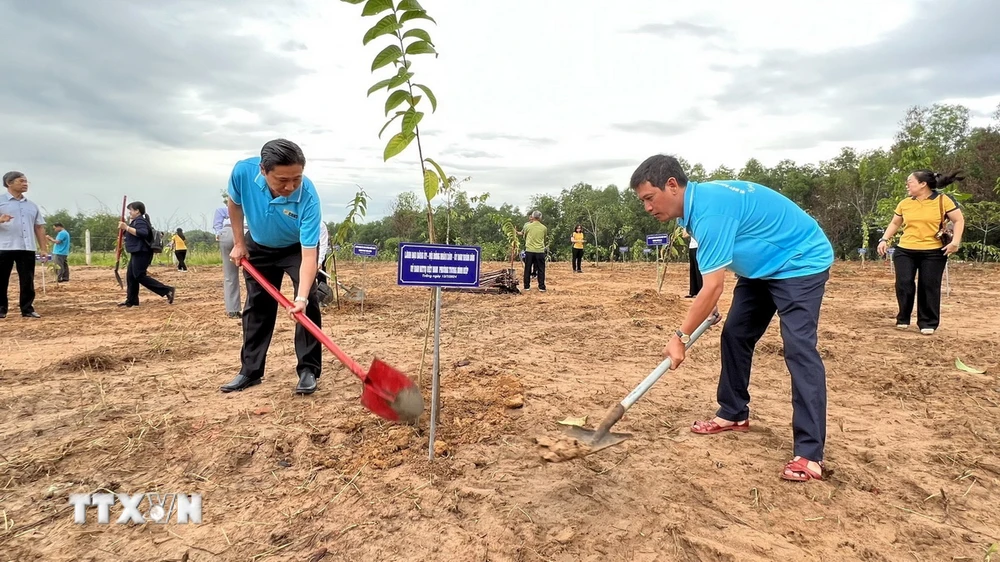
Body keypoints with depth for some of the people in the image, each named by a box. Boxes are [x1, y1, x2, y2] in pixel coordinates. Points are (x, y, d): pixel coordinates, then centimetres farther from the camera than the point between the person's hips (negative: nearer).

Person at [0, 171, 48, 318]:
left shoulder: (32, 205, 18)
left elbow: (39, 227, 18)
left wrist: (43, 248, 11)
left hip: (27, 248, 4)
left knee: (28, 281, 3)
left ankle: (27, 309, 7)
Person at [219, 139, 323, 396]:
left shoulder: (308, 197, -40)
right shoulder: (243, 171, -32)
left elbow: (309, 254, -41)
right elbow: (235, 203, -7)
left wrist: (301, 298, -52)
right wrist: (239, 243, -3)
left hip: (298, 248, -3)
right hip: (259, 246, 3)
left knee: (308, 303, -17)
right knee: (256, 306, 7)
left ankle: (308, 370, -6)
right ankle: (250, 371, 19)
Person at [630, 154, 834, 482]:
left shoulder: (710, 210, -32)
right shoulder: (696, 203, -1)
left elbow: (713, 287, -32)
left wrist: (681, 336, -24)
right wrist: (708, 310, 10)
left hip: (801, 262, -10)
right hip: (763, 266, 10)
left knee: (798, 348, -19)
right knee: (734, 335, 10)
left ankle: (810, 454, -18)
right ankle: (734, 414, 23)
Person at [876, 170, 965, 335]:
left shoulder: (943, 200, -4)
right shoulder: (904, 203, 6)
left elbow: (959, 220, -2)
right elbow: (894, 223, 17)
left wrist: (955, 242, -13)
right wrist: (884, 240, 4)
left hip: (934, 252, -3)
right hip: (904, 251, 3)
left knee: (929, 287, 0)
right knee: (903, 284, -5)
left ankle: (928, 323, 11)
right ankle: (903, 319, 12)